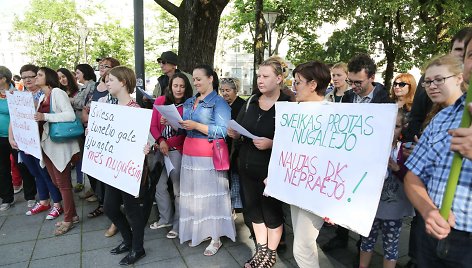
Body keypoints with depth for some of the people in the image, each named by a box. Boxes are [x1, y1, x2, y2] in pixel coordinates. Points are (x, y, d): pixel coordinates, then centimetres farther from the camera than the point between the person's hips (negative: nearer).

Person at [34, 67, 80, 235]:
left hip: (58, 144, -8)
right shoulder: (42, 97, 16)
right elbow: (39, 119, 22)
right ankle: (72, 214, 25)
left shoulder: (57, 92, -8)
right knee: (56, 182, 13)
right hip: (45, 144, 9)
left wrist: (45, 116, -25)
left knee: (63, 183, 1)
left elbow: (70, 115, -19)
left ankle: (68, 219, 13)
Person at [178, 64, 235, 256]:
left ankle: (215, 238, 12)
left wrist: (196, 126, -22)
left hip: (208, 156, -6)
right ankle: (197, 232, 26)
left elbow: (222, 131, -16)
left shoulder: (219, 102, -6)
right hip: (189, 154, 7)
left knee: (211, 195, -1)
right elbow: (184, 128, 19)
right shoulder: (189, 102, 16)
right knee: (193, 194, 10)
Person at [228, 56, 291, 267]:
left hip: (271, 169, -6)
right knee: (254, 208, 17)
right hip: (247, 166, 6)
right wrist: (234, 133, -9)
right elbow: (240, 132, 12)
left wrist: (271, 144, -26)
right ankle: (261, 251, 36)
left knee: (272, 210, 10)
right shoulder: (251, 101, 7)